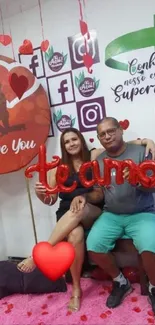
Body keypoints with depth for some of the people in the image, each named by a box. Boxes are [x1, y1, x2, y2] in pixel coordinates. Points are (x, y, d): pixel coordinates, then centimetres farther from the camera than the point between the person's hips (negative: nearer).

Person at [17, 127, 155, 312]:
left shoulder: (95, 156, 7)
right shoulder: (58, 167, 9)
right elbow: (51, 200, 9)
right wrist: (40, 194, -13)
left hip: (94, 212, -1)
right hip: (67, 215, 1)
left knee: (79, 210, -37)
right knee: (76, 235, -34)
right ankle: (76, 289, -12)